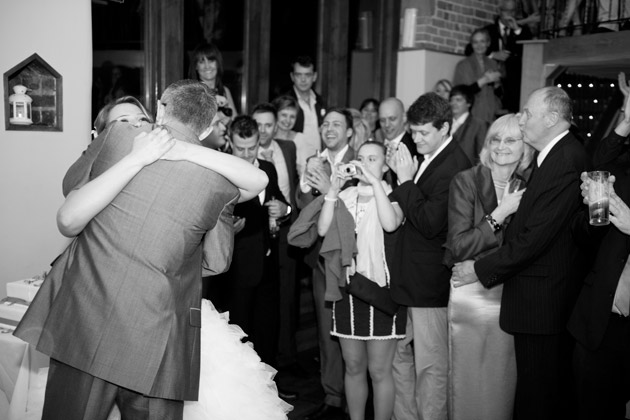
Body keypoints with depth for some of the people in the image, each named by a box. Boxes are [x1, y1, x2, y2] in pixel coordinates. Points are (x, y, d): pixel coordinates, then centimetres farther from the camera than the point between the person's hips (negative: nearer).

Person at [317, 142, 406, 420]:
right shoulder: (345, 196, 8)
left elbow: (391, 223, -25)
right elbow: (323, 229, -6)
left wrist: (375, 181, -22)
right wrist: (333, 189, -10)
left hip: (380, 289, -4)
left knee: (379, 370, 3)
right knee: (354, 367, 14)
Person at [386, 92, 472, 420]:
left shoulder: (455, 166, -18)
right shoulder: (426, 157, 10)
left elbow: (429, 223, -23)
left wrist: (406, 181, -17)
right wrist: (401, 176, -1)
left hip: (430, 282, -9)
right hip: (406, 277, 9)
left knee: (430, 367, 4)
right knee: (399, 356, 18)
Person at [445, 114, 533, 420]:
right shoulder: (465, 181, -7)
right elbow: (458, 246, -14)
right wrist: (501, 213, -18)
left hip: (512, 293, 3)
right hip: (472, 293, -3)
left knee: (505, 381, 11)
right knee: (469, 380, 7)